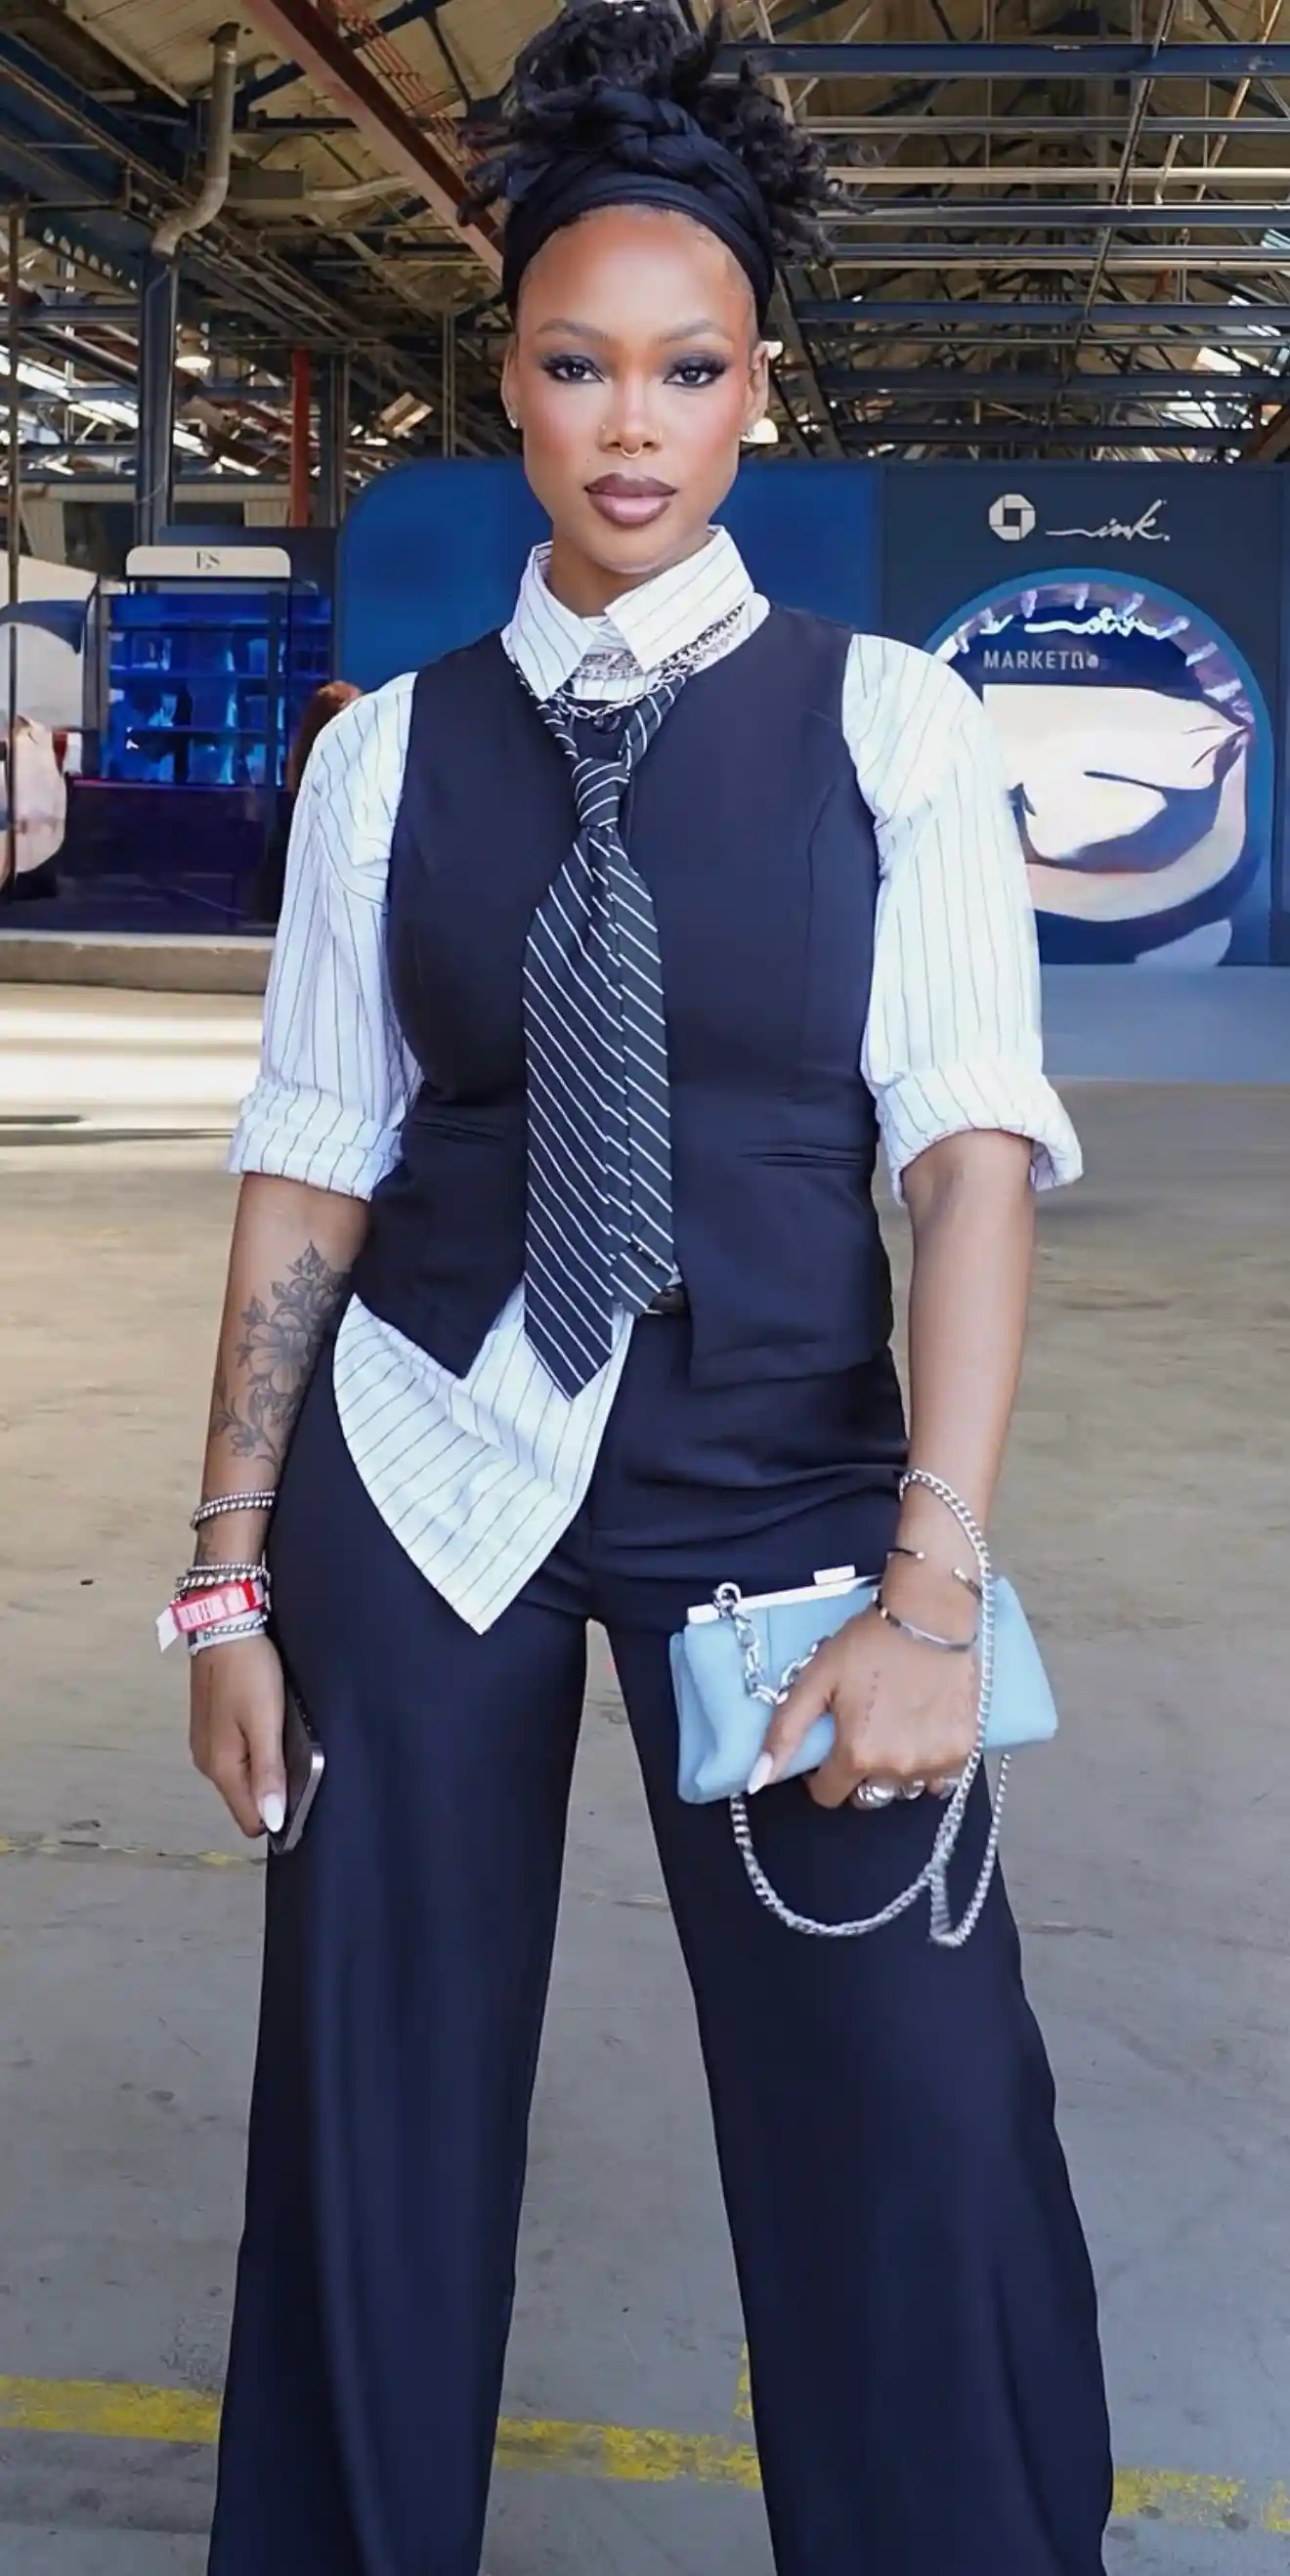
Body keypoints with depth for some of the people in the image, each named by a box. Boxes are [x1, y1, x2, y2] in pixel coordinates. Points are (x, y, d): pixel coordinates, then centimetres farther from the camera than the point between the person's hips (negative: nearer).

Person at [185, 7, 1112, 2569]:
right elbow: (310, 1163, 5)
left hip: (778, 1467, -1)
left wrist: (932, 1590, -18)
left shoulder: (889, 721, 0)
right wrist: (233, 1567, 4)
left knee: (914, 2139, -5)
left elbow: (973, 1145, -8)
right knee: (376, 2122, 10)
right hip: (419, 1466, 2)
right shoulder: (391, 749, 5)